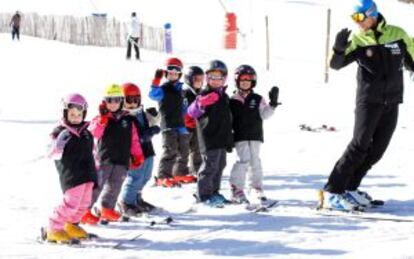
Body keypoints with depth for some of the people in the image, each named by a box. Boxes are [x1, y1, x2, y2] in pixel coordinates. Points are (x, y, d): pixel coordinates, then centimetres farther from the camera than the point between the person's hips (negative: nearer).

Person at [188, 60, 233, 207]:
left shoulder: (224, 96, 15)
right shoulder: (205, 95, -10)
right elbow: (192, 112, -24)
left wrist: (229, 139, 24)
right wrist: (200, 104, -46)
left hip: (222, 139, 8)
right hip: (210, 139, -8)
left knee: (220, 166, 14)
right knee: (210, 166, -9)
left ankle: (214, 192, 25)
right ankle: (204, 195, -2)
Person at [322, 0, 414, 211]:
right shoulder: (357, 41, -6)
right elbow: (336, 64, -16)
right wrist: (339, 48, -34)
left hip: (392, 102, 4)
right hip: (368, 100, -4)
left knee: (376, 150, 6)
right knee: (359, 145, -13)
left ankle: (349, 188, 17)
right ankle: (332, 191, -10)